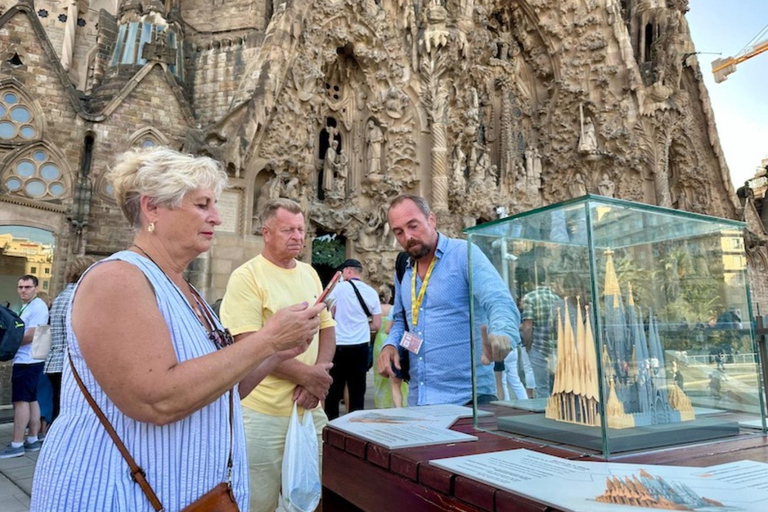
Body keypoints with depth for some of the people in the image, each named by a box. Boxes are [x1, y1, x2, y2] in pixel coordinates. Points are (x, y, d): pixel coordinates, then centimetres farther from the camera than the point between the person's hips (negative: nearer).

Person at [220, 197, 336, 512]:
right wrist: (307, 374, -15)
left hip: (310, 408, 6)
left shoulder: (309, 273, 9)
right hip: (264, 414, -6)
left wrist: (317, 377, -7)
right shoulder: (247, 276, -11)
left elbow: (327, 329, 10)